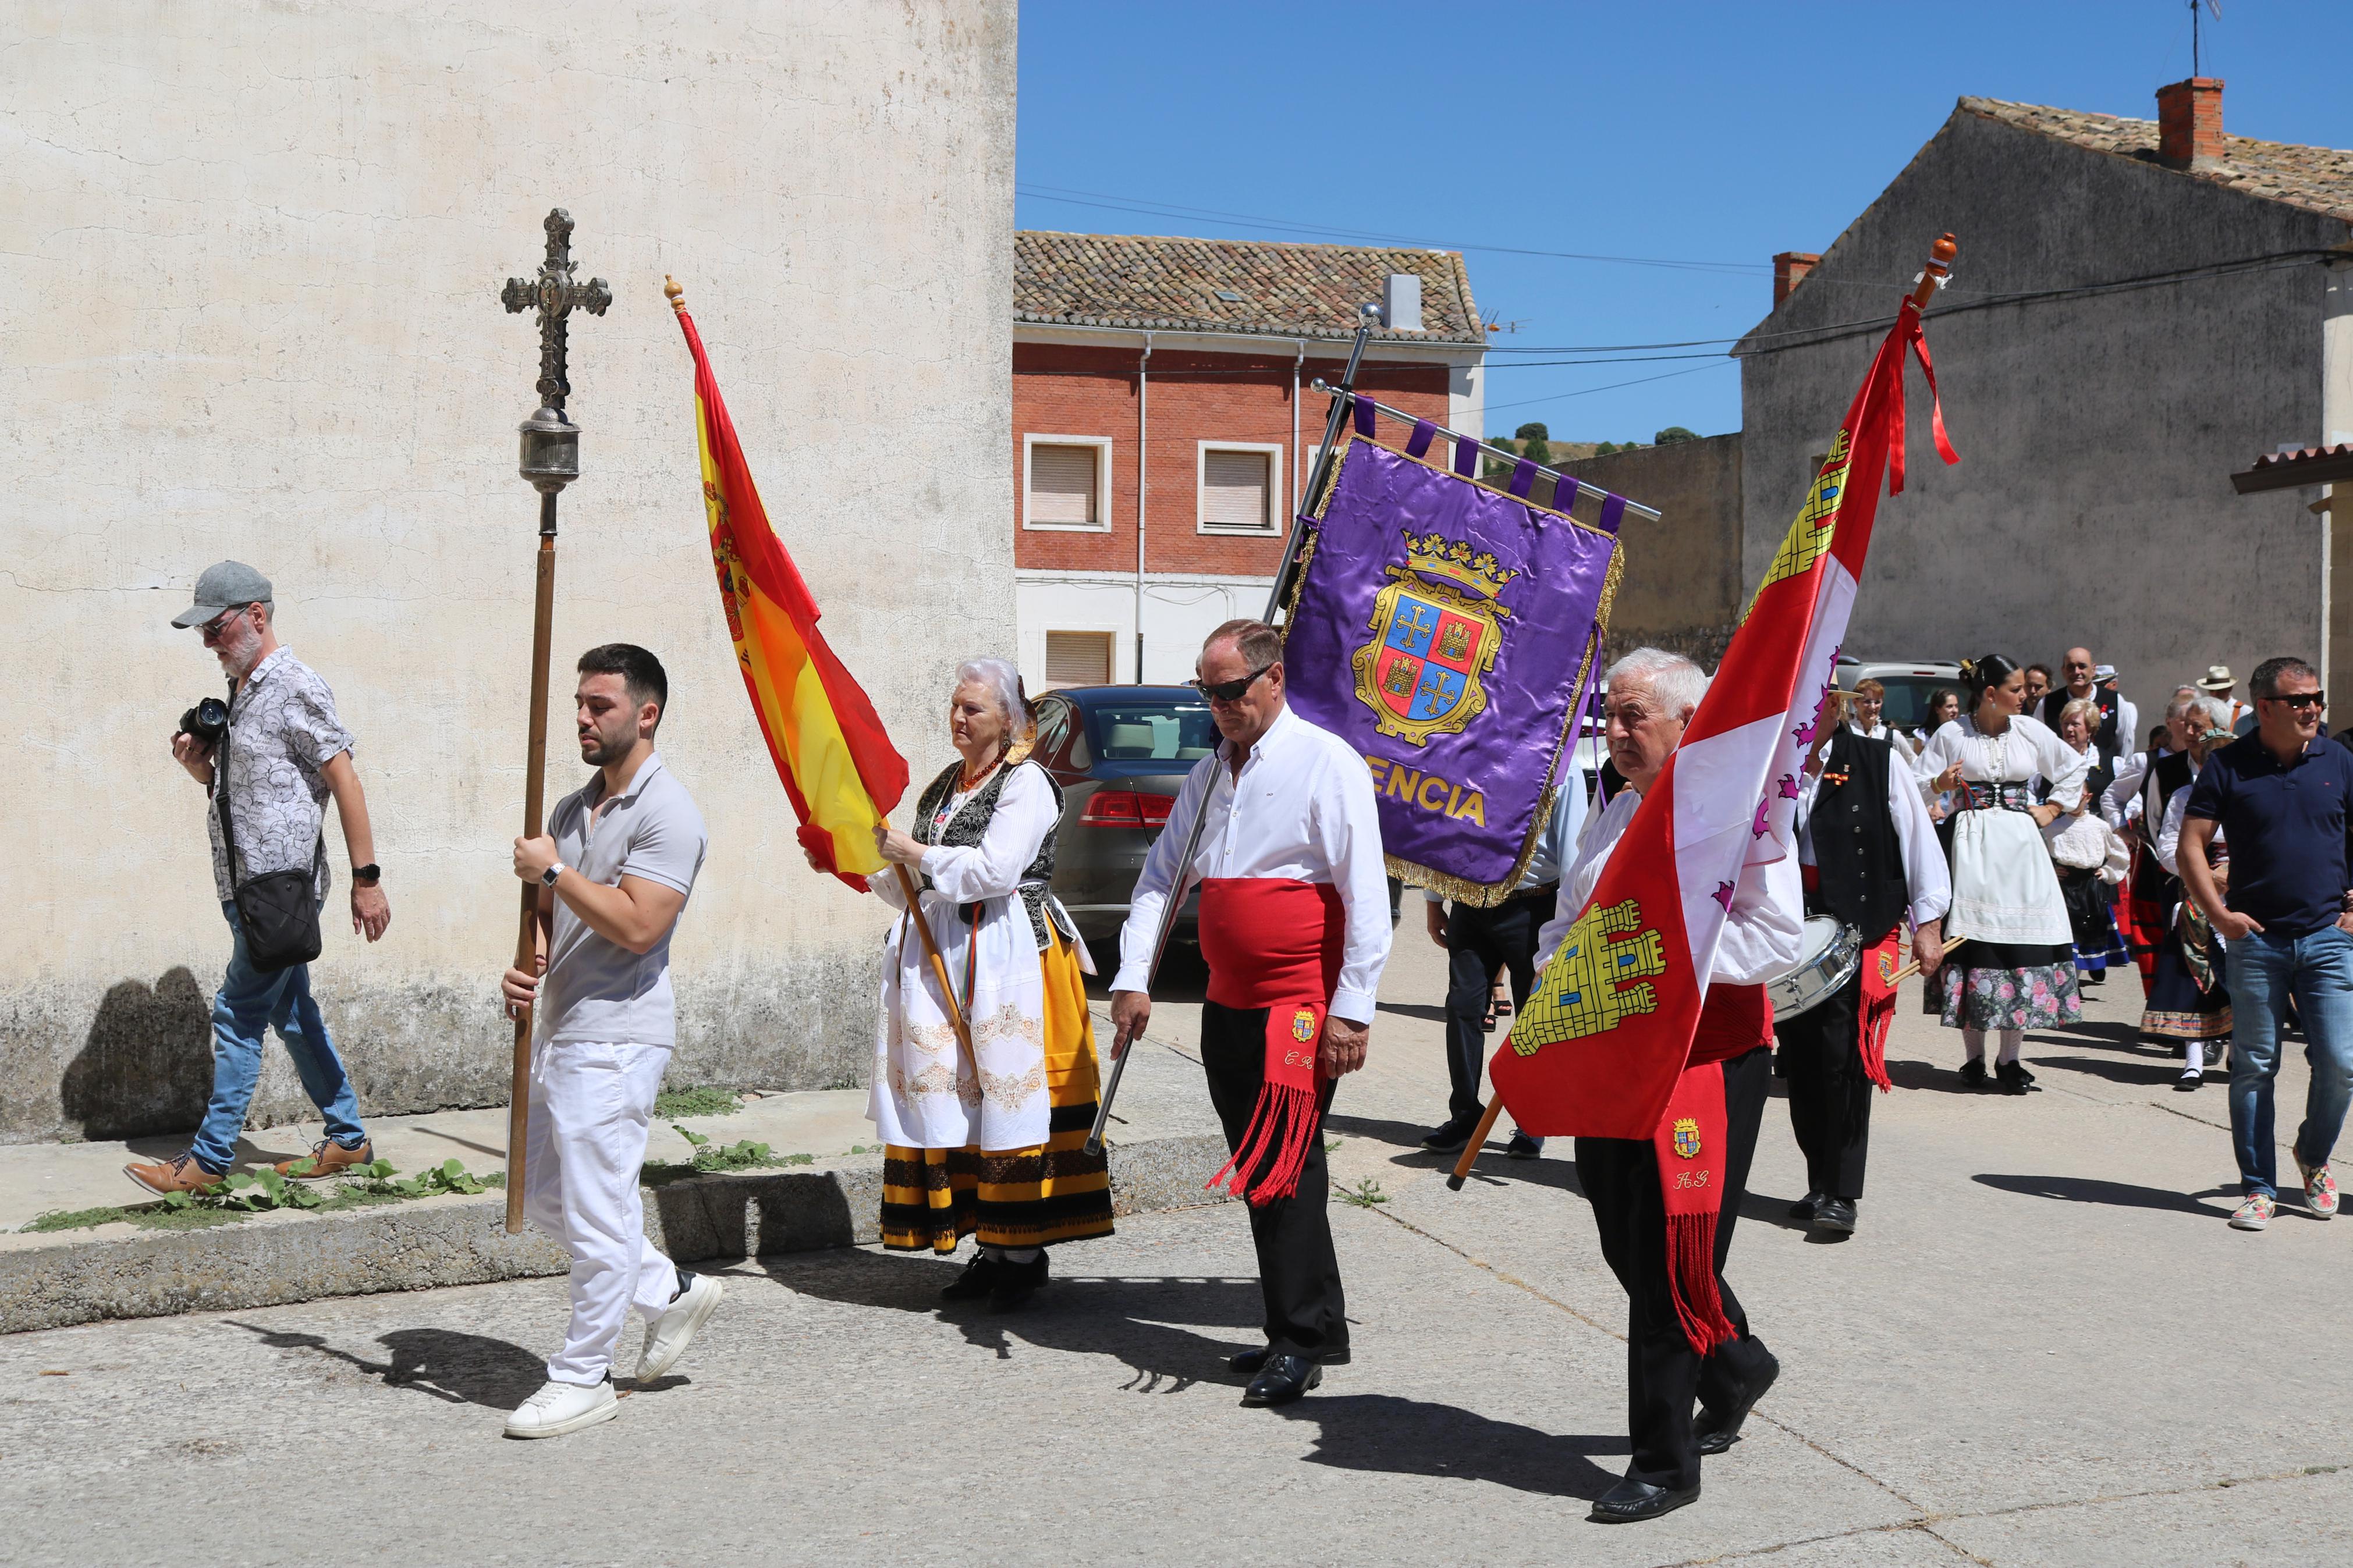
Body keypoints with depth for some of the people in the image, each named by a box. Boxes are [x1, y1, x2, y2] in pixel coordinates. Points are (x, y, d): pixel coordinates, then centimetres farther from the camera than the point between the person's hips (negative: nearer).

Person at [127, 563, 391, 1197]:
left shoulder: (295, 687, -13)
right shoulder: (238, 690, 15)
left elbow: (345, 780, -16)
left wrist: (366, 878, -19)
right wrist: (200, 766, 1)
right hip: (247, 884, 9)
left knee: (239, 1014, -4)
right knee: (293, 1013, 13)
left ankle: (210, 1159, 3)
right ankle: (347, 1138, 22)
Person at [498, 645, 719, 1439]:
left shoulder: (666, 813, -14)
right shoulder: (571, 808, 14)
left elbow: (635, 927, -23)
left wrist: (553, 871, -15)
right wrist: (525, 965, 0)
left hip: (615, 1038, -10)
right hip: (561, 1029, 10)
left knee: (597, 1210, -2)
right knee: (543, 1194, 17)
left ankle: (582, 1379, 9)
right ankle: (671, 1291, 30)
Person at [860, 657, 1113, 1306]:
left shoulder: (1026, 783, -4)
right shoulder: (942, 787, 19)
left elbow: (995, 869, -16)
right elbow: (911, 890, 23)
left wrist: (916, 852, -10)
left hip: (1008, 954, -7)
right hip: (941, 956, 7)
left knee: (1007, 1091, -7)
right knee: (955, 1096, 3)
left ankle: (1025, 1252, 0)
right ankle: (992, 1247, 10)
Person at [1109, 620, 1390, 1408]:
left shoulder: (1326, 762, -8)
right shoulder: (1210, 773, 14)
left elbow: (1366, 895, -12)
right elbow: (1160, 878, 18)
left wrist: (1352, 1009, -16)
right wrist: (1132, 979, 7)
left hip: (1300, 1006, -8)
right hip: (1227, 1002, 8)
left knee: (1284, 1168, -8)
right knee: (1257, 1169, 11)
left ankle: (1302, 1341, 2)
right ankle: (1311, 1321, 22)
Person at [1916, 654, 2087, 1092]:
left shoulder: (2030, 731, 9)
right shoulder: (1951, 735, 1)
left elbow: (2076, 768, 23)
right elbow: (1920, 785, 2)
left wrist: (2053, 809, 14)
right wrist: (1941, 784, -17)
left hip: (2019, 843, 2)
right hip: (1971, 846, -2)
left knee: (2021, 941, -4)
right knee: (1972, 939, -4)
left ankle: (2010, 1059, 2)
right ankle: (1974, 1056, 4)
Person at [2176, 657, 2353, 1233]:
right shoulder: (2229, 765, 0)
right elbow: (2191, 843, 0)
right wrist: (2220, 913, -7)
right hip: (2256, 939, -1)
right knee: (2254, 1067, 3)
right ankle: (2259, 1189, 12)